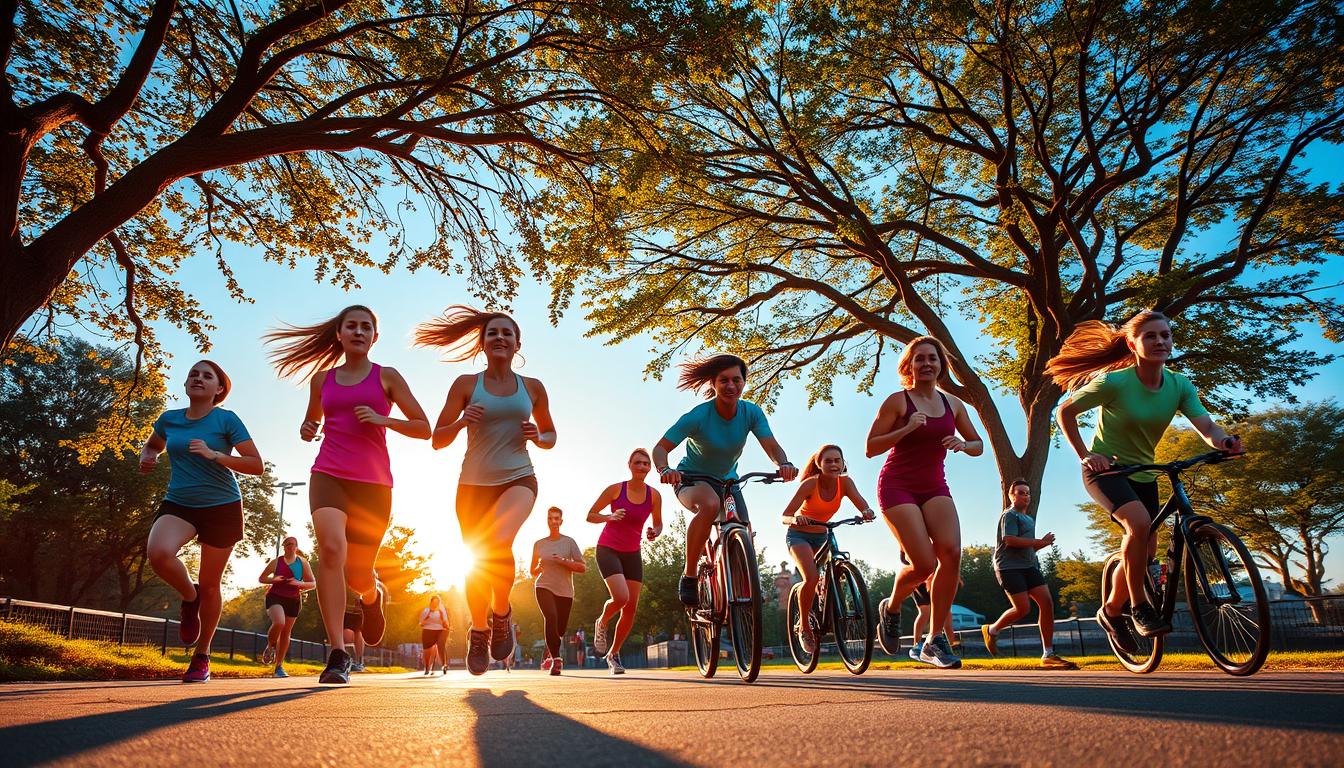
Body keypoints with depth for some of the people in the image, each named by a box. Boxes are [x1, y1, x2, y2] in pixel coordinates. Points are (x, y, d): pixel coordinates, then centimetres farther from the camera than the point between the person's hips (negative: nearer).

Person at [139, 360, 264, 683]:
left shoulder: (226, 419, -8)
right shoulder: (169, 419, 4)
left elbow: (257, 465, -11)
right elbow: (152, 445, 26)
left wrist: (214, 455, -23)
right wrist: (147, 458, 3)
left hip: (222, 508, -3)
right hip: (178, 504, 3)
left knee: (209, 585, 4)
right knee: (158, 553, -29)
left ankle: (202, 656, 24)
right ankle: (189, 597, 4)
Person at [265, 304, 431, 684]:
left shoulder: (386, 377, 6)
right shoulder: (321, 378, 13)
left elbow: (424, 428, 4)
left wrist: (382, 419, -10)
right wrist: (306, 430, 6)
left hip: (373, 482, -1)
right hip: (328, 474, 1)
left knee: (357, 574, 4)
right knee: (331, 546, -27)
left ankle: (374, 596, 45)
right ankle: (338, 655, -24)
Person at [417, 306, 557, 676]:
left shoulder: (532, 388, 5)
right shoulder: (466, 384, 1)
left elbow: (551, 435, 17)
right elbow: (437, 440, 2)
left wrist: (537, 437, -6)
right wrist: (461, 422, -18)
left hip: (518, 479, -1)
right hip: (474, 483, 1)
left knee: (499, 541, -28)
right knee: (477, 561, 6)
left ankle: (502, 613, -1)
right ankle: (479, 632, 31)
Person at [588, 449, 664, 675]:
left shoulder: (654, 495, -5)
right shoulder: (615, 489, -12)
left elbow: (658, 523, 10)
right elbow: (590, 516, -5)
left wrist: (654, 532, -13)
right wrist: (610, 517, -24)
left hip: (632, 553, 4)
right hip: (608, 550, -4)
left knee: (632, 608, 0)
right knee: (621, 598, -23)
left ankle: (613, 653, 20)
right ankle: (601, 623, 11)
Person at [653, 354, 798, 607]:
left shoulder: (751, 412, -15)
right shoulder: (698, 416, -26)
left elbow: (771, 446, -22)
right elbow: (660, 447, -26)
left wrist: (784, 464, -45)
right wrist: (664, 470, -48)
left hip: (726, 480, 5)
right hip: (691, 479, -4)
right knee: (709, 504, -39)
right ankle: (688, 576, -24)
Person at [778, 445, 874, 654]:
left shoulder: (844, 482, -12)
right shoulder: (810, 483, -24)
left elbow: (861, 503, -28)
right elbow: (784, 517, -29)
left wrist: (867, 511, -51)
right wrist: (795, 519, -51)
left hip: (821, 536, 5)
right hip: (798, 535, -5)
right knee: (811, 578, -25)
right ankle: (804, 626, -5)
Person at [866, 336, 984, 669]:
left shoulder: (953, 404, 9)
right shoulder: (897, 401, -5)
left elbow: (978, 445, 16)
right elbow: (871, 447, -8)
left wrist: (963, 445, -7)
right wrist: (906, 429, -21)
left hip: (935, 487, 5)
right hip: (898, 487, -5)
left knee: (952, 553, -18)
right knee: (924, 564, -16)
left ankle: (935, 642, -6)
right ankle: (891, 607, 18)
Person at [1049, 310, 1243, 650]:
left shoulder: (1180, 386, -7)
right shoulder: (1114, 382, -20)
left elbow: (1206, 425, -19)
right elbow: (1065, 412, -11)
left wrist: (1223, 441, -42)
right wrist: (1085, 455, -17)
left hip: (1142, 474, 6)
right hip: (1106, 469, -6)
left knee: (1145, 552, 5)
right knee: (1139, 523, -31)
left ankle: (1111, 610, 29)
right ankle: (1139, 606, -13)